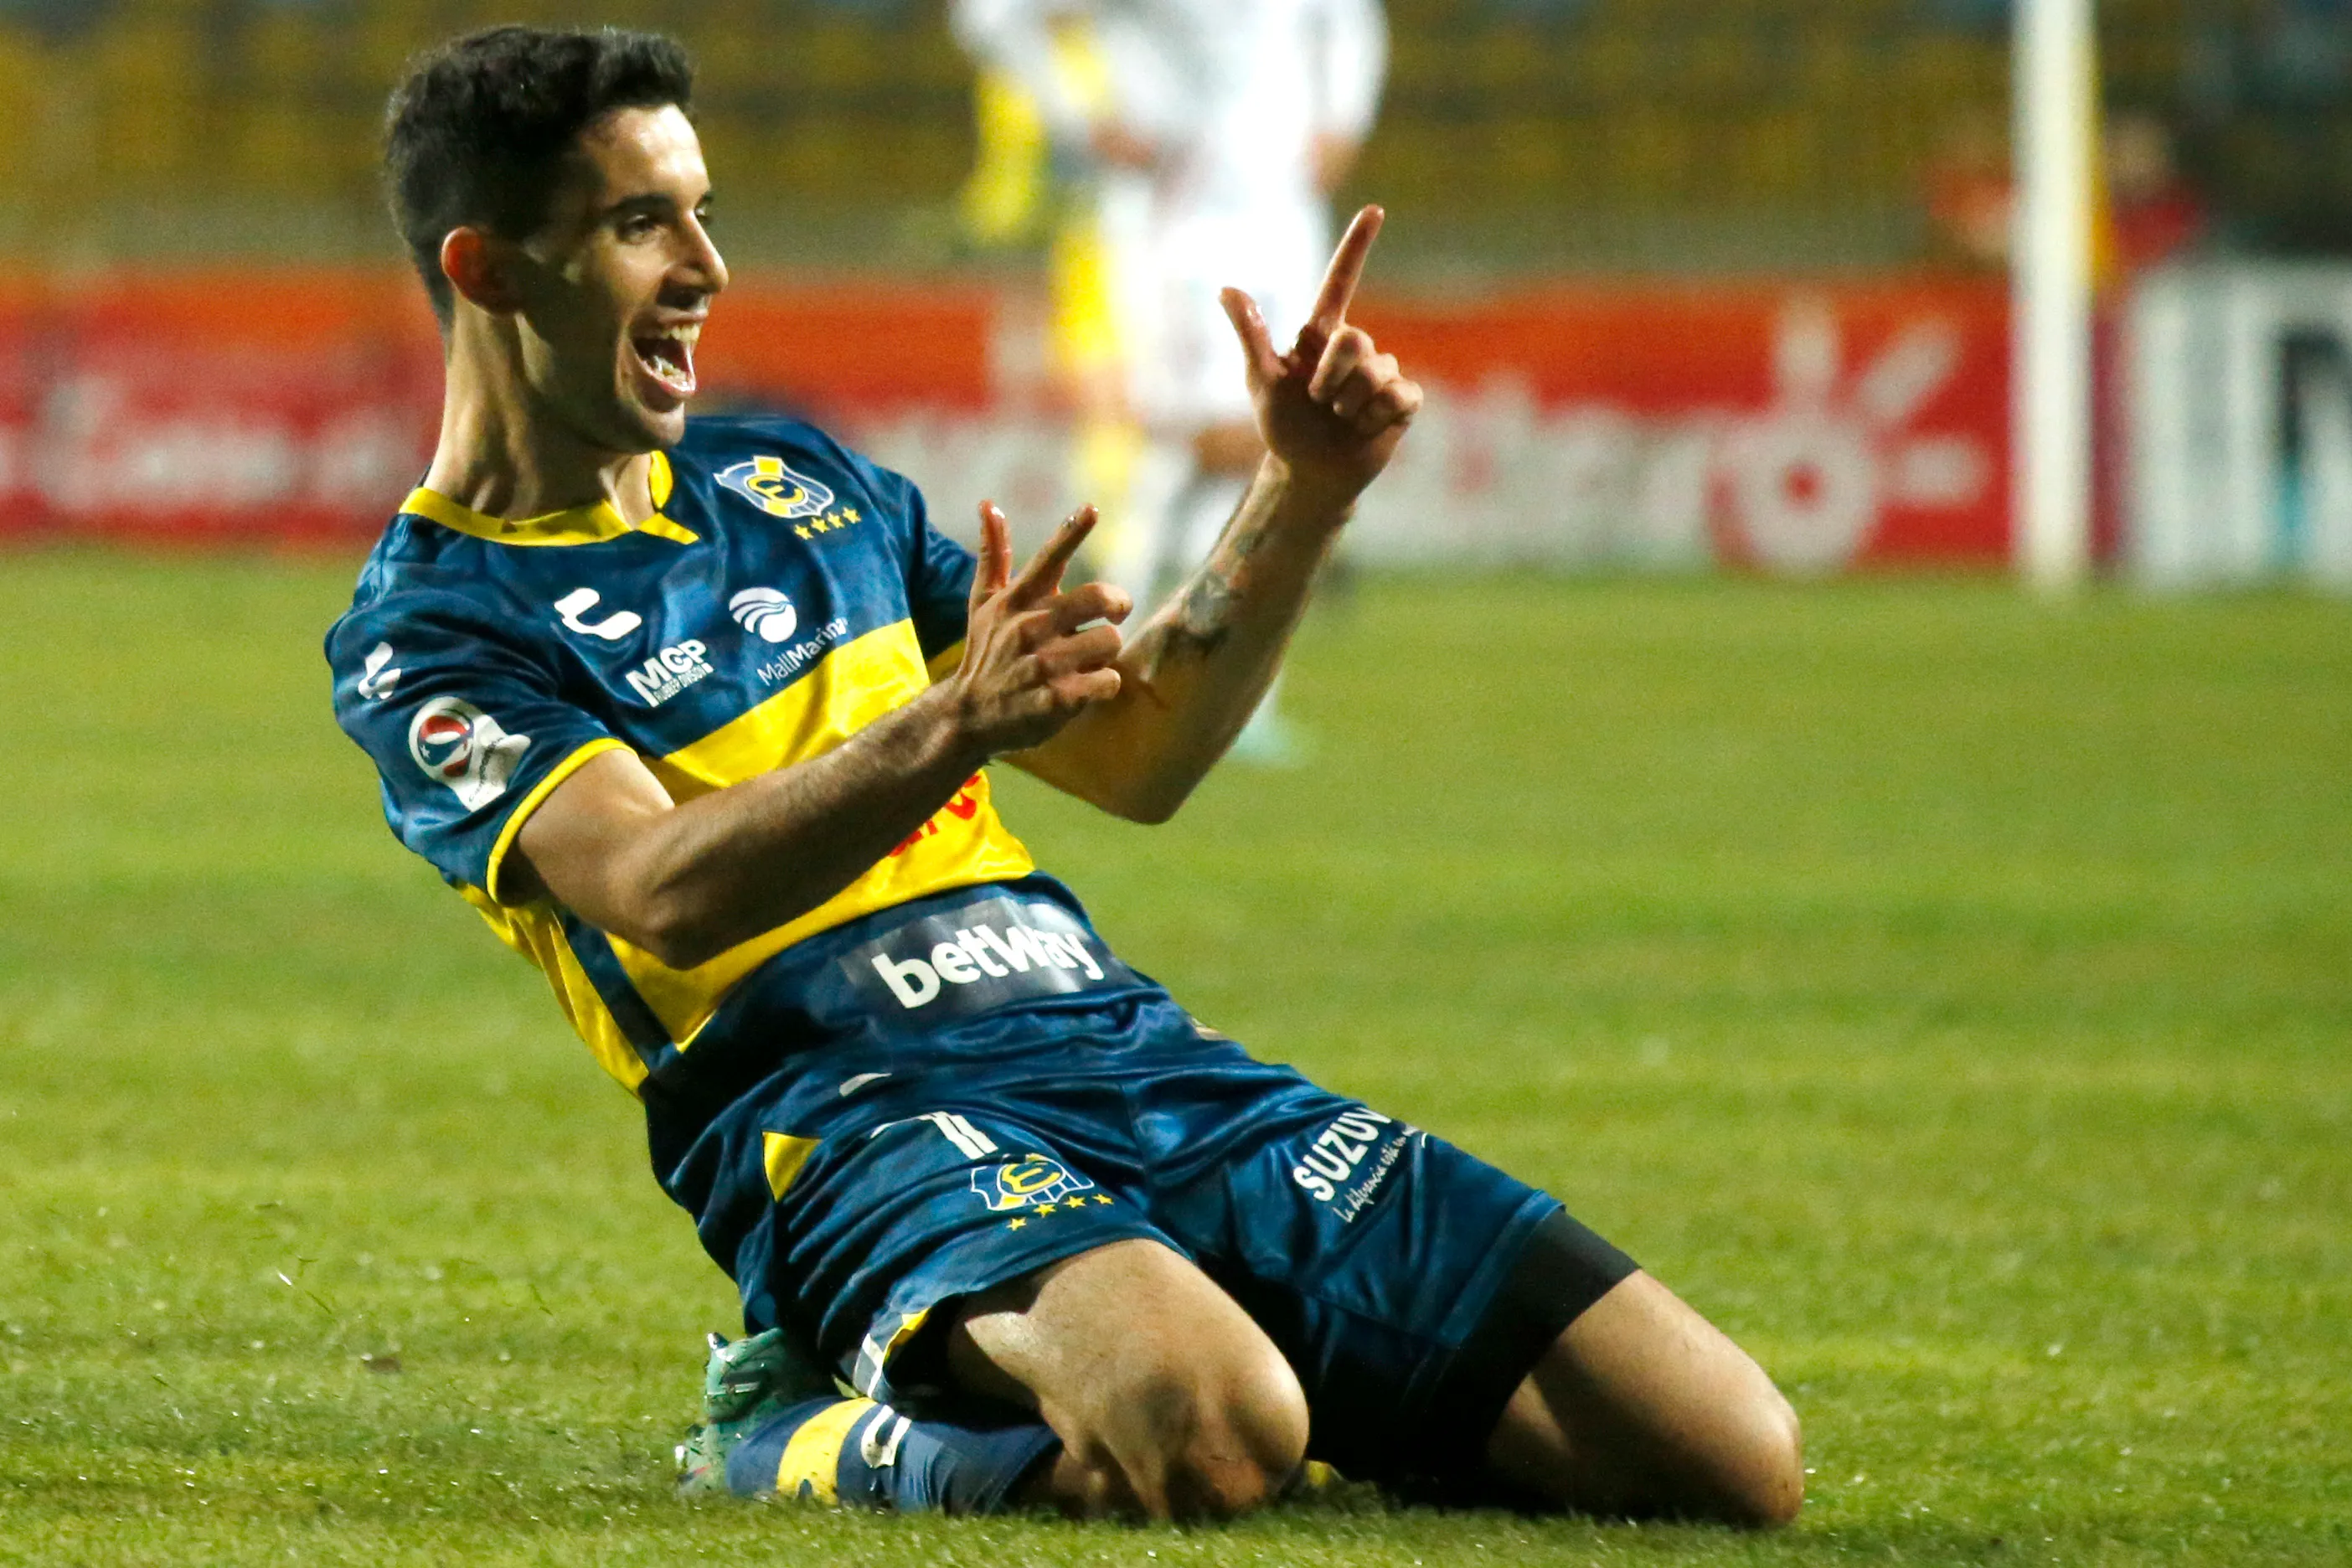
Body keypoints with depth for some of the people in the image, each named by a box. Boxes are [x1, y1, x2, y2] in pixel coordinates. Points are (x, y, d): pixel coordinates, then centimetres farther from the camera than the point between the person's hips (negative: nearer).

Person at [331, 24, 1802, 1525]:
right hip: (855, 1123, -7)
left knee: (1736, 1455, -7)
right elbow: (664, 892, -19)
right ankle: (821, 1426, -9)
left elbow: (1133, 758, 28)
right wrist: (952, 727, -33)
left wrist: (1300, 501, 14)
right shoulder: (426, 639, 1)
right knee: (1211, 1444, -41)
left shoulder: (794, 483, 23)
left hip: (1138, 1054, 7)